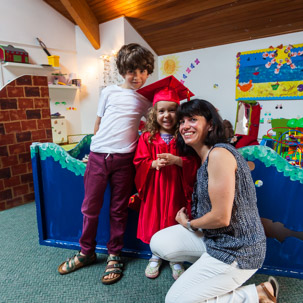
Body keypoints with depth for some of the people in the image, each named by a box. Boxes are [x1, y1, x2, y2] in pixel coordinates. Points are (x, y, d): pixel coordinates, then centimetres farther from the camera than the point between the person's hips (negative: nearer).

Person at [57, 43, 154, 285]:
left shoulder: (146, 102, 9)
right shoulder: (110, 92, 8)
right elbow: (98, 124, 13)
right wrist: (96, 148, 12)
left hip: (124, 159, 0)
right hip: (98, 155, 1)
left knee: (119, 210, 8)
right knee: (90, 207, 8)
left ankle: (114, 256, 26)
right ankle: (86, 252, 29)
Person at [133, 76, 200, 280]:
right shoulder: (148, 137, -1)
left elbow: (194, 163, -7)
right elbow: (139, 163, -1)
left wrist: (176, 160, -23)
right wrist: (154, 164, -19)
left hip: (176, 189, -1)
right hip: (154, 190, 1)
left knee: (175, 223, 10)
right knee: (154, 222, 12)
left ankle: (175, 259, 36)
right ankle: (156, 256, 38)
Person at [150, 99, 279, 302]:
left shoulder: (219, 154, -23)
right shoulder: (206, 156, 7)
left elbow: (221, 218, -24)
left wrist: (188, 223, -5)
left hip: (236, 250, -8)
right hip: (215, 238, 9)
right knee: (159, 243, 1)